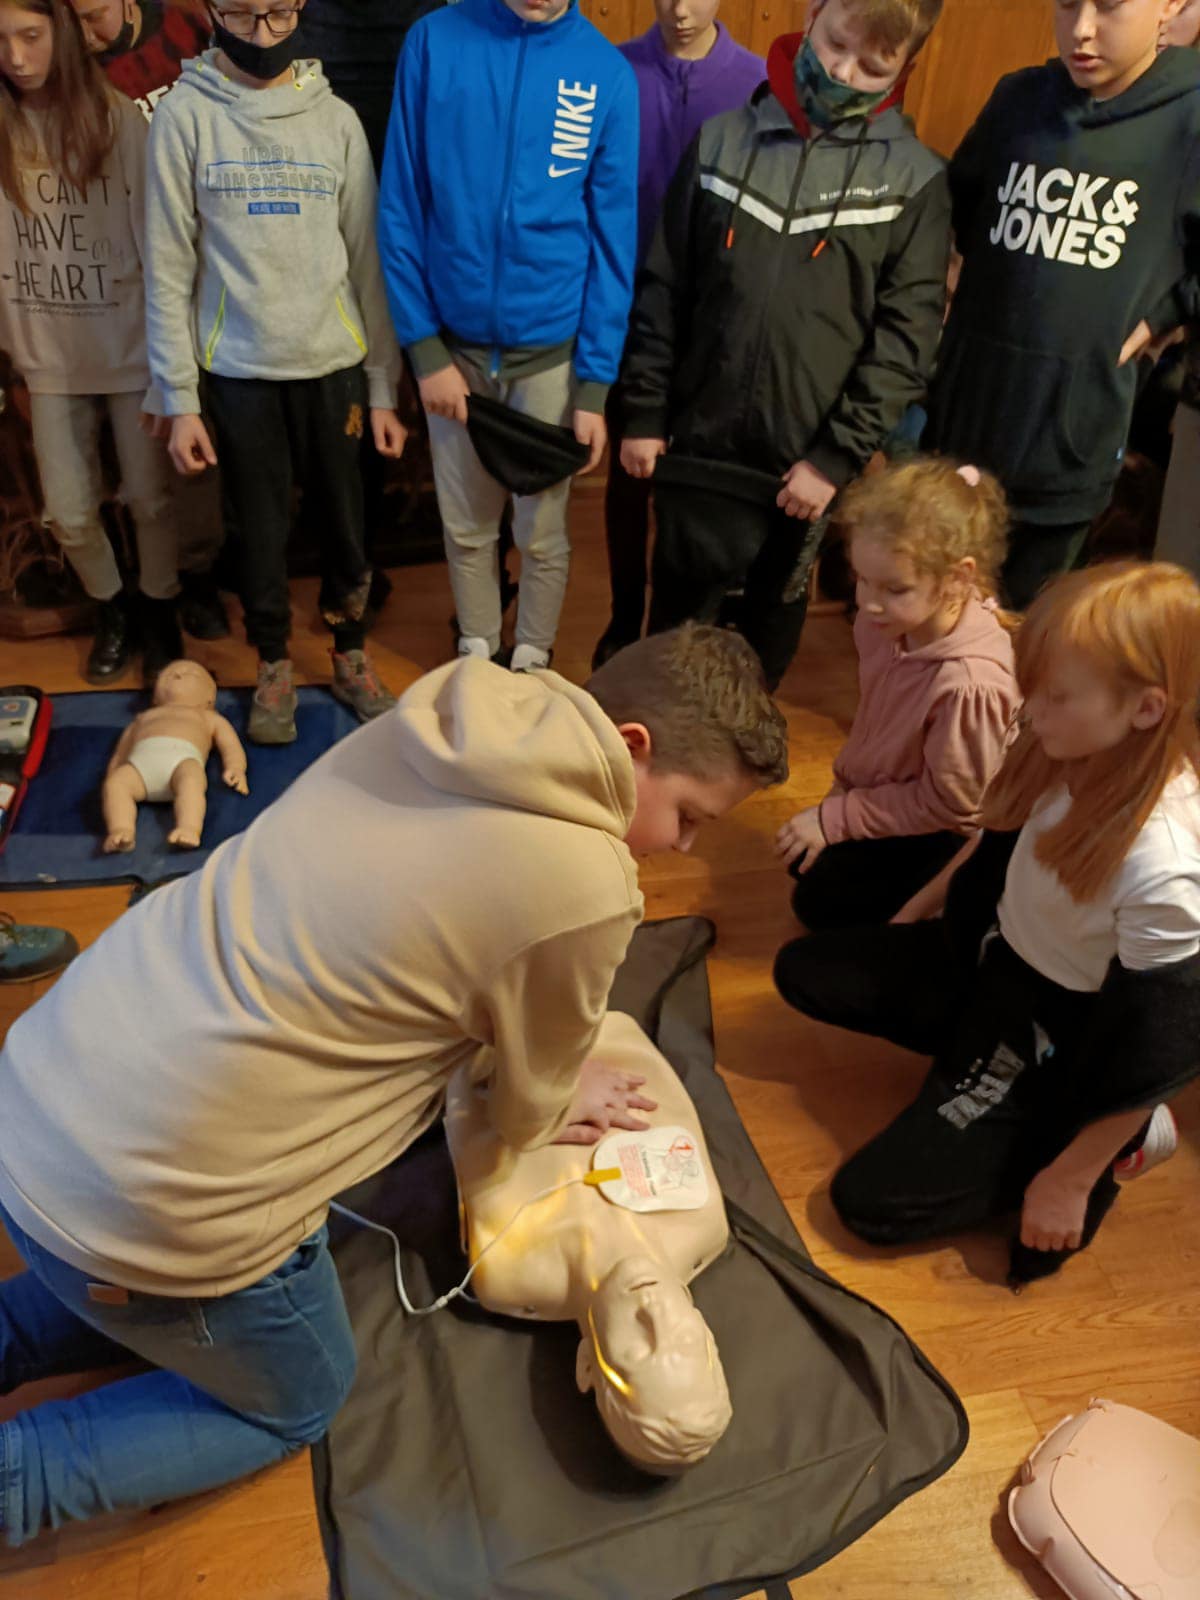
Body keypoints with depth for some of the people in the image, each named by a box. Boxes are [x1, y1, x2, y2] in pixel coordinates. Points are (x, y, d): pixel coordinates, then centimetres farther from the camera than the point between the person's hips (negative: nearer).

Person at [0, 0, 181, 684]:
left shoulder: (118, 118, -6)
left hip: (132, 347, -2)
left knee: (151, 498, 6)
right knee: (69, 514, 6)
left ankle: (159, 611, 29)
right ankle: (113, 608, 32)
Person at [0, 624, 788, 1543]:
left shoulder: (433, 727, 1)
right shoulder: (585, 888, -21)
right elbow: (529, 1109, -2)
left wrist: (542, 1088, 19)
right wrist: (547, 1117, 21)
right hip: (146, 1199, -7)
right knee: (300, 1402, 23)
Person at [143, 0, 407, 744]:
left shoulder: (336, 118, 3)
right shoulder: (185, 115, -2)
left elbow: (367, 256, 4)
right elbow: (169, 266, -2)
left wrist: (384, 385, 2)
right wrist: (179, 398, -6)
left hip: (333, 362, 1)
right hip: (238, 368, -1)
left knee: (346, 522, 8)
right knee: (260, 531, 7)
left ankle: (352, 654, 29)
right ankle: (275, 665, 27)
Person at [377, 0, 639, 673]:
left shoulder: (607, 73, -5)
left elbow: (613, 237, -4)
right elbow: (400, 209, -3)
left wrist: (595, 384, -8)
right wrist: (423, 346, -8)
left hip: (553, 348, 0)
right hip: (454, 340, 1)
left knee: (541, 531, 10)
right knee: (466, 527, 13)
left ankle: (533, 661, 32)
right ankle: (476, 654, 34)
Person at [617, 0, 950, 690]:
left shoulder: (916, 178, -4)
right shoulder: (723, 138, 2)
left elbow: (906, 337, -7)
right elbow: (664, 289, 5)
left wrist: (838, 456, -13)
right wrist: (644, 412, 2)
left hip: (808, 460, -1)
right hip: (699, 440, 1)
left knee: (776, 614, 17)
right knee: (679, 609, 13)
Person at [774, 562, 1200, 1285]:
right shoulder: (1077, 752, -15)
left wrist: (1071, 1181, -13)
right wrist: (912, 915, 15)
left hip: (1052, 1037, -7)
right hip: (993, 956, 7)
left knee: (875, 1202, -6)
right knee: (804, 971, 8)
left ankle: (1119, 1145, 7)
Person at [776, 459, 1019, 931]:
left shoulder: (970, 683, -41)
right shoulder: (890, 619, -22)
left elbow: (944, 802, -26)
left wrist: (834, 819, -22)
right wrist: (843, 785, 8)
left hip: (940, 830, -7)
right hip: (887, 788, 7)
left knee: (820, 901, -2)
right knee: (800, 859, 19)